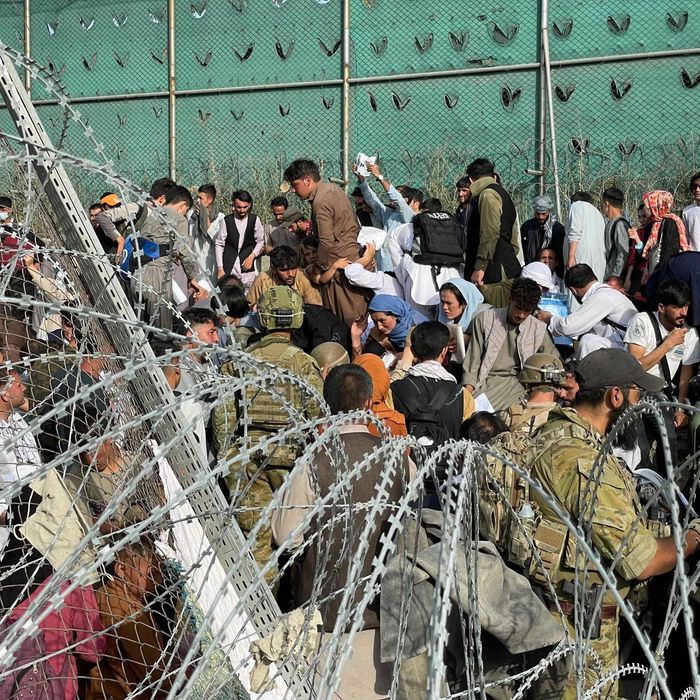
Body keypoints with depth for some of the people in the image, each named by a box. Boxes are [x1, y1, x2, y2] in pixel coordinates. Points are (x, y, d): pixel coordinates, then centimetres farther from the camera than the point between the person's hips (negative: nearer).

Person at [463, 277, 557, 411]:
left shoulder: (538, 329, 11)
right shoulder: (485, 319, 8)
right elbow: (474, 358, 8)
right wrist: (468, 389, -4)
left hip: (514, 381, 0)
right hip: (485, 380, 0)